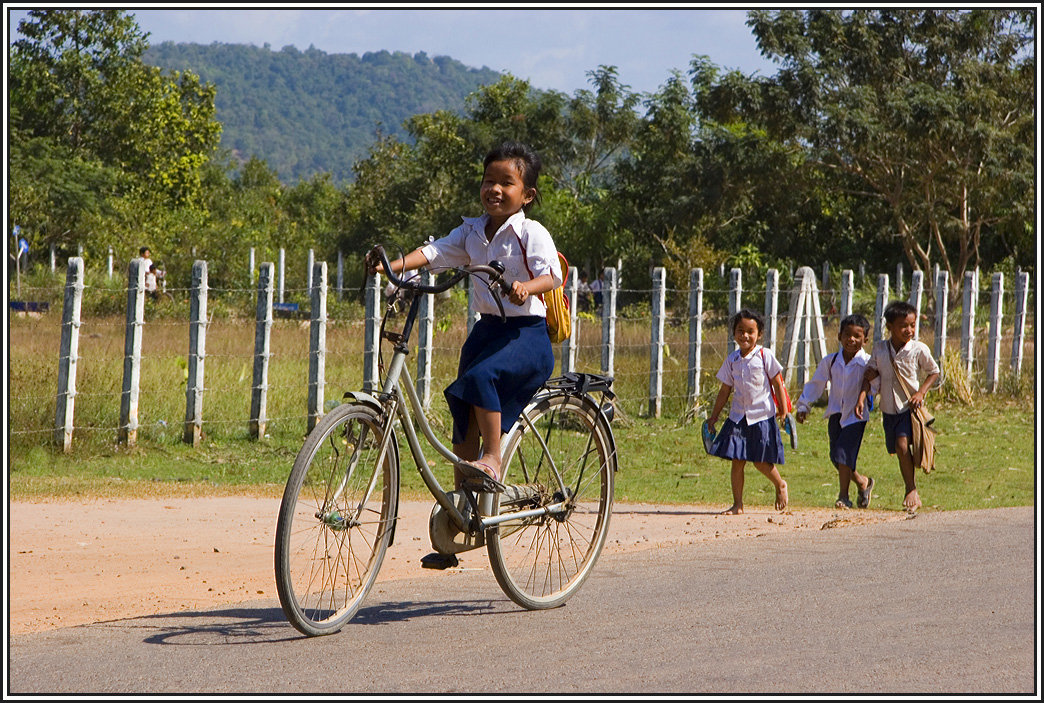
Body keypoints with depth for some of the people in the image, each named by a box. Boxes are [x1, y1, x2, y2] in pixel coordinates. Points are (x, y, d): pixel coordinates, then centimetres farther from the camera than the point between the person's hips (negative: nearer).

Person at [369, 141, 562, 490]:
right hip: (487, 329, 7)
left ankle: (492, 460, -26)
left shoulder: (532, 233, -9)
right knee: (465, 420, 5)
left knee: (481, 378, -32)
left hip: (526, 333, -7)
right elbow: (436, 251, -1)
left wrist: (526, 287, -42)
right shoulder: (472, 232, 10)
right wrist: (393, 266, -17)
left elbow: (551, 275, -20)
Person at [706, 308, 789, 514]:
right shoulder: (732, 360, 6)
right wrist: (714, 417, 12)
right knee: (737, 461, 0)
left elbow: (777, 383, 0)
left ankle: (780, 485, 27)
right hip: (739, 417, 4)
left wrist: (782, 409, -1)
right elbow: (725, 390, 12)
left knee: (760, 461, -2)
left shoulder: (764, 355, -5)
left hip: (762, 416, -4)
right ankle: (737, 504, 7)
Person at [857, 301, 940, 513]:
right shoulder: (879, 349, -2)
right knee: (897, 450, 11)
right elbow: (869, 375, 6)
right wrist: (862, 398, -7)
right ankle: (912, 491, 28)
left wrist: (921, 393, -9)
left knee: (902, 444, -21)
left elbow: (934, 372, 4)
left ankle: (911, 490, -10)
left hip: (909, 407, -4)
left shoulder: (919, 349, -9)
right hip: (889, 409, 4)